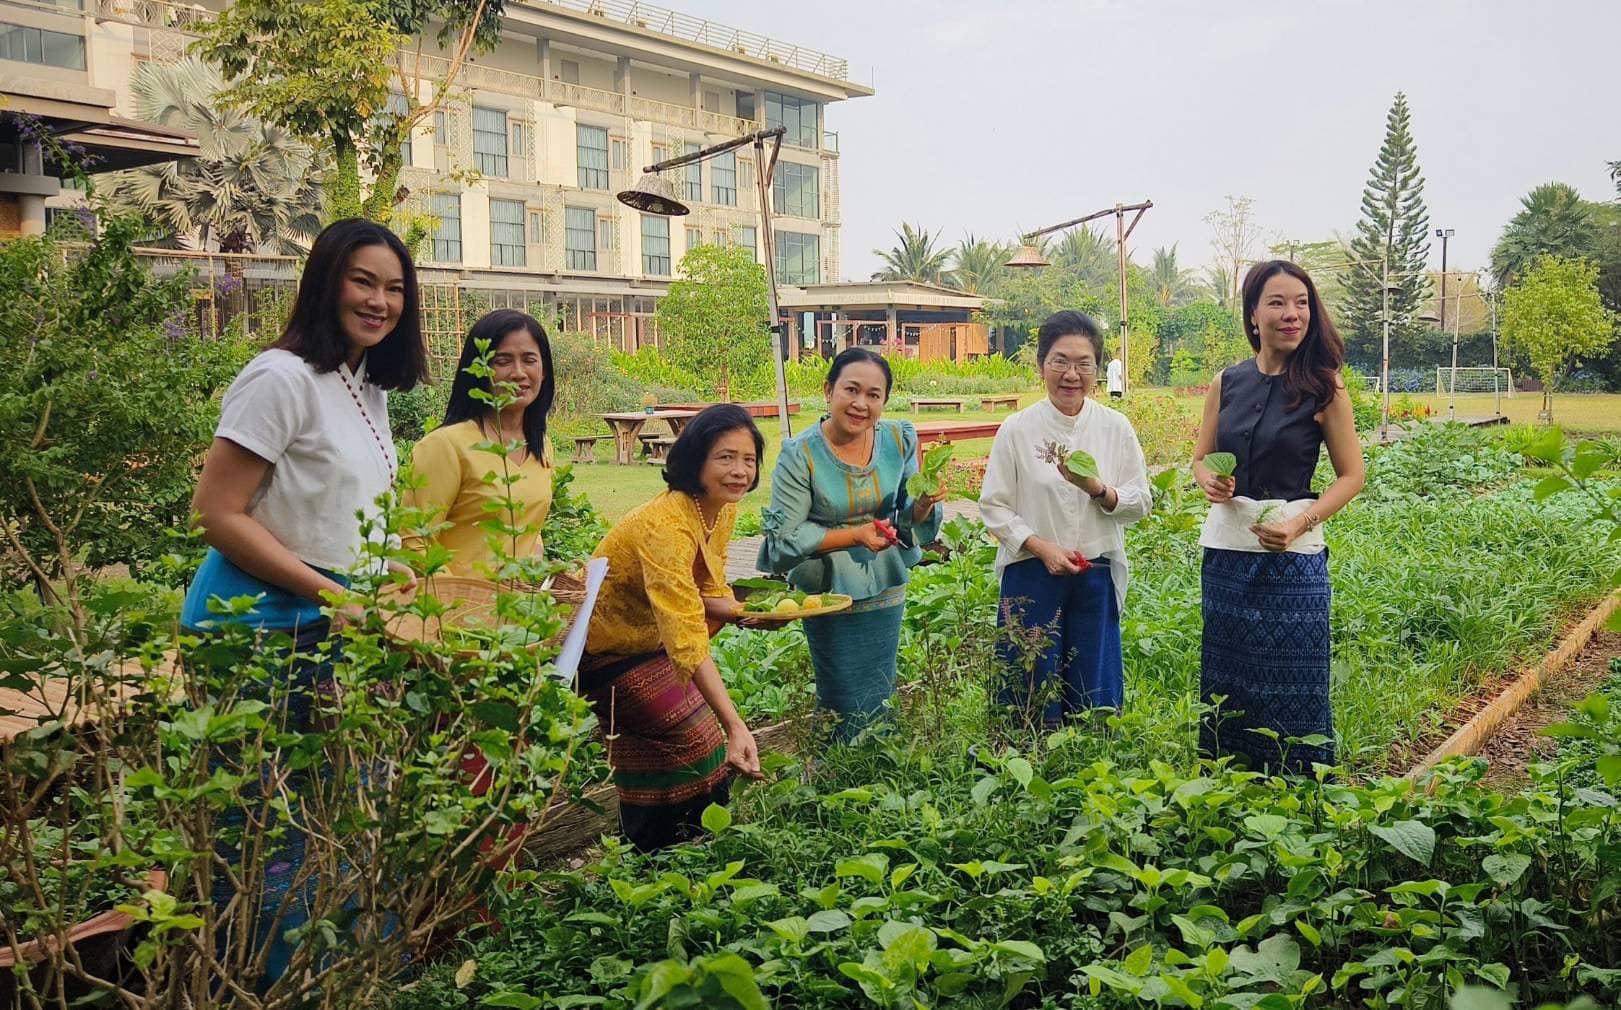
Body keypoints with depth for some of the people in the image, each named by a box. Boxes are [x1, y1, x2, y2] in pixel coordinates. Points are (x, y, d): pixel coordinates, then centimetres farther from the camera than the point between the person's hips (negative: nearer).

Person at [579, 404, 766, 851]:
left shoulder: (724, 509, -8)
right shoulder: (666, 525, -36)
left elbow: (707, 589, 4)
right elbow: (686, 638, -43)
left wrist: (746, 613, -19)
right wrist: (735, 726, -50)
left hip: (650, 638, 8)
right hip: (609, 650, -8)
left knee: (654, 752, 15)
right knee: (697, 744, -9)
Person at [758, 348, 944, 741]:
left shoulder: (900, 439, -5)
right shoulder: (800, 455, -17)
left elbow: (908, 519, 2)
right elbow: (786, 537, -15)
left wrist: (924, 503, -21)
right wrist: (855, 535, -25)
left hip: (886, 591, 4)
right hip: (829, 594, -4)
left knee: (881, 699, 19)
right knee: (852, 709, 4)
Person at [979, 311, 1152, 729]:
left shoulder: (1115, 427, 0)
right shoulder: (1017, 429, -4)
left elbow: (1141, 502, 2)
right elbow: (993, 506, -3)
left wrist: (1098, 489, -19)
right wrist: (1043, 548, -15)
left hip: (1097, 577, 2)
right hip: (1032, 576, -1)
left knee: (1094, 695, 10)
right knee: (1033, 695, 6)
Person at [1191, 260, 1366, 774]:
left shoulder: (1323, 388, -4)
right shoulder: (1226, 383, 6)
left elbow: (1351, 475, -2)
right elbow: (1201, 459, 15)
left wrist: (1300, 522, -17)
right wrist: (1208, 480, -9)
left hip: (1293, 555, -4)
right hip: (1226, 548, 4)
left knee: (1292, 687, 2)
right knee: (1225, 679, 12)